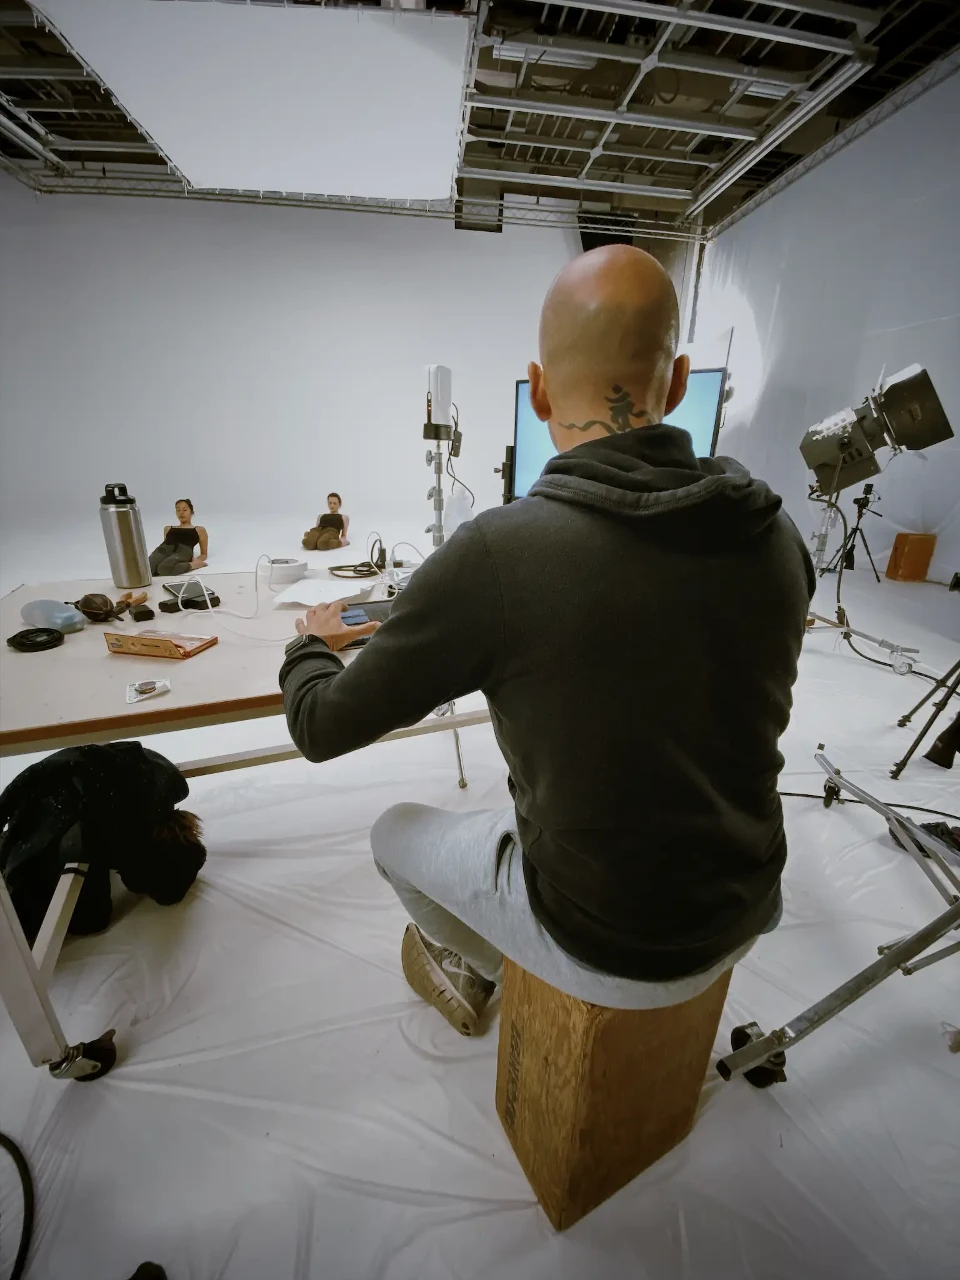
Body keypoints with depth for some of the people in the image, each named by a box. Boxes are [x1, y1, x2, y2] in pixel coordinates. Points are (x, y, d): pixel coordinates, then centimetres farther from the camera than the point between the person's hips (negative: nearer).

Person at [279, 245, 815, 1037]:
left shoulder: (498, 553, -29)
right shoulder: (778, 533, -12)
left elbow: (323, 728, -14)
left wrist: (313, 643, 7)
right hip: (744, 915, 6)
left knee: (398, 831, 20)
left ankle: (474, 966, 51)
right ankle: (491, 962, 53)